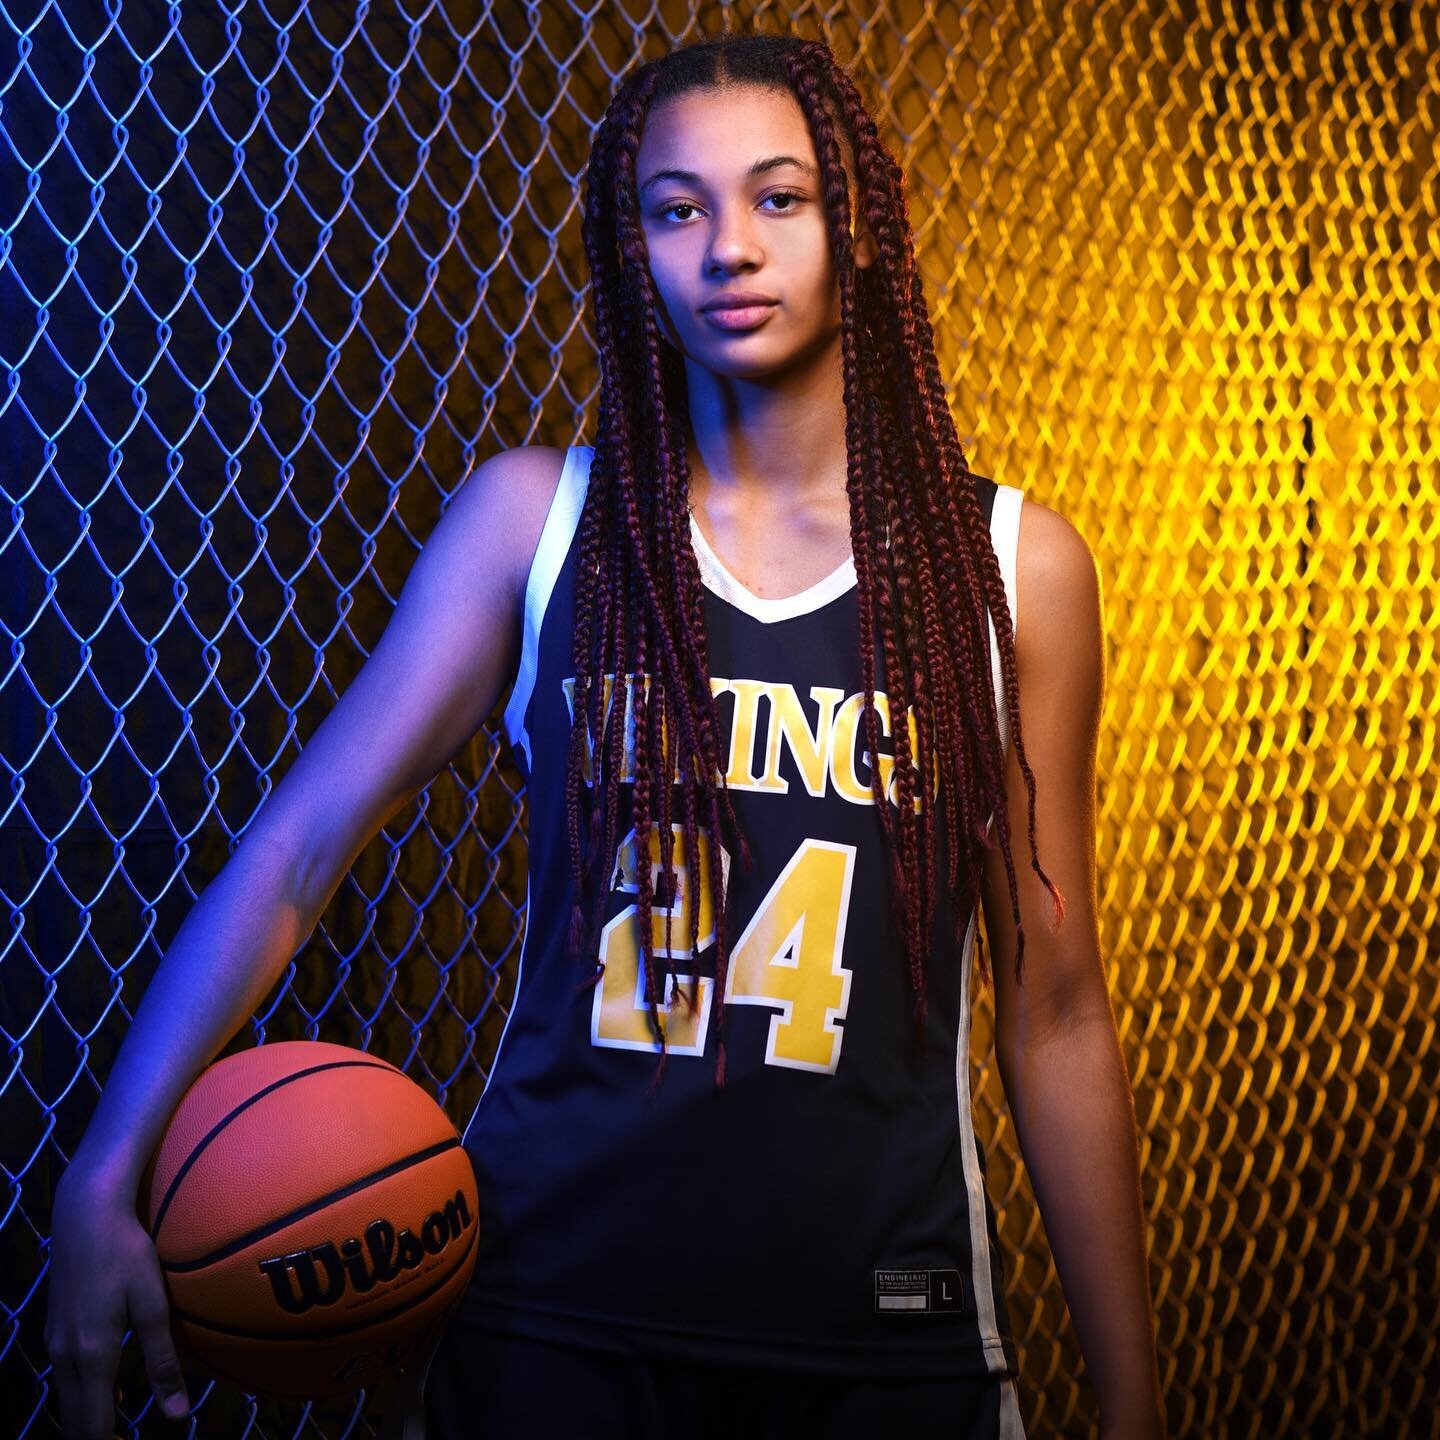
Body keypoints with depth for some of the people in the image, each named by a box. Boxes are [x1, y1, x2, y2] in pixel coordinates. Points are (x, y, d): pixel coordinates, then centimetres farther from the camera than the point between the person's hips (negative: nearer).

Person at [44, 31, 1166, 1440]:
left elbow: (1055, 1017, 1)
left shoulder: (1011, 565, -1)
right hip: (549, 1314, 0)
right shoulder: (534, 517, -1)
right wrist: (105, 1175, -12)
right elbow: (292, 853, -2)